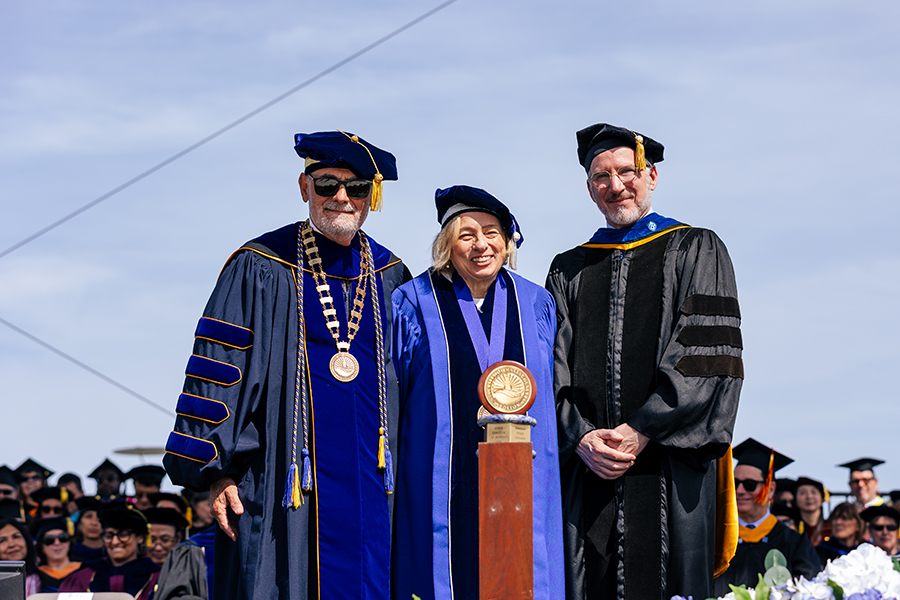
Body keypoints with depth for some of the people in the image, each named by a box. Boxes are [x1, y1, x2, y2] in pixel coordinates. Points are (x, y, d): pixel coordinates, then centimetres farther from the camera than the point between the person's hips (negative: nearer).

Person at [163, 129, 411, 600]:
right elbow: (215, 368, -3)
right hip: (285, 485, -4)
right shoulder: (260, 271, -1)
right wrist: (214, 470, -10)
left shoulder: (391, 280, 13)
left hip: (370, 488, 4)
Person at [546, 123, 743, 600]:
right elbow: (556, 368, 9)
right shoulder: (569, 271, 19)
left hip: (670, 465, -2)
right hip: (588, 471, 3)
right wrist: (582, 438, -10)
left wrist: (641, 431, -12)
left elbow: (706, 358, -3)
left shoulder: (695, 251, 10)